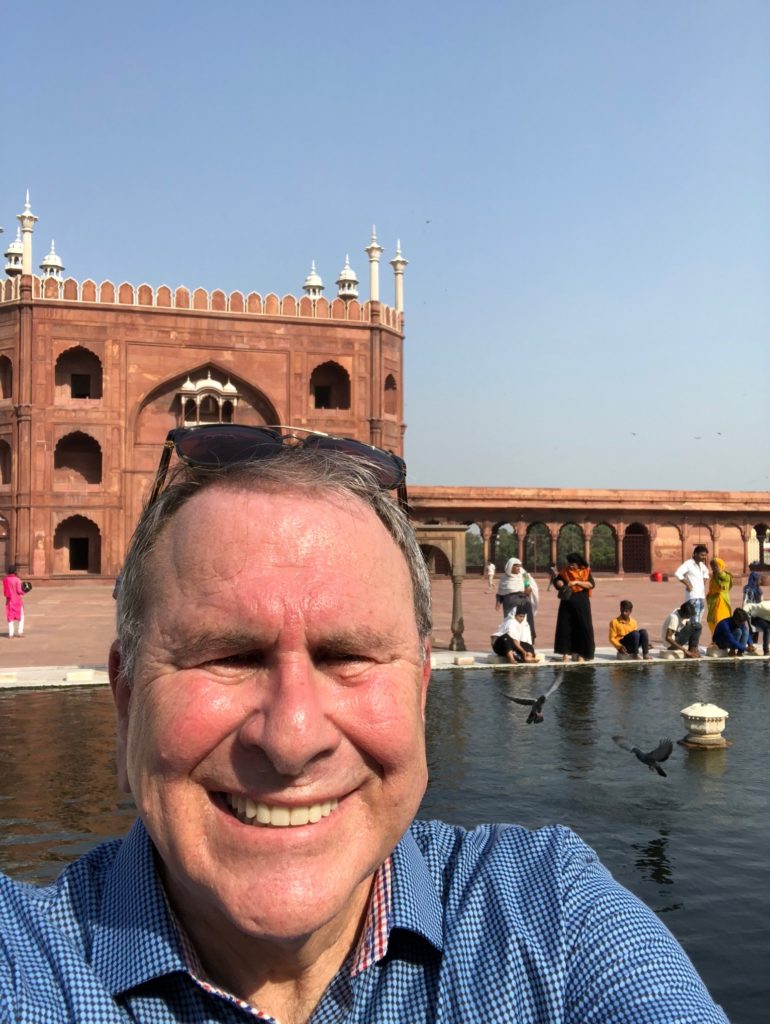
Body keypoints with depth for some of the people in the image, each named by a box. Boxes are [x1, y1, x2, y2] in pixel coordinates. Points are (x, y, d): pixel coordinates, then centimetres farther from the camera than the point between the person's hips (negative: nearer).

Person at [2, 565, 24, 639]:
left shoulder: (5, 579, -3)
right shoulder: (17, 580, -17)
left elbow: (5, 590, 3)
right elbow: (19, 591, -16)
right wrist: (23, 592, 3)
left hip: (9, 600, 4)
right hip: (18, 600, -4)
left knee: (10, 617, 9)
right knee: (21, 616, 13)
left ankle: (10, 634, 6)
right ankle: (20, 632, 6)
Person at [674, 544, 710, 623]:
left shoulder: (701, 565, 14)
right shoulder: (688, 564, -10)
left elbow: (706, 572, 37)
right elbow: (678, 573, -25)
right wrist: (688, 584, -20)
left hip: (701, 596, 8)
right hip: (693, 597, -8)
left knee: (698, 621, 10)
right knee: (694, 621, -13)